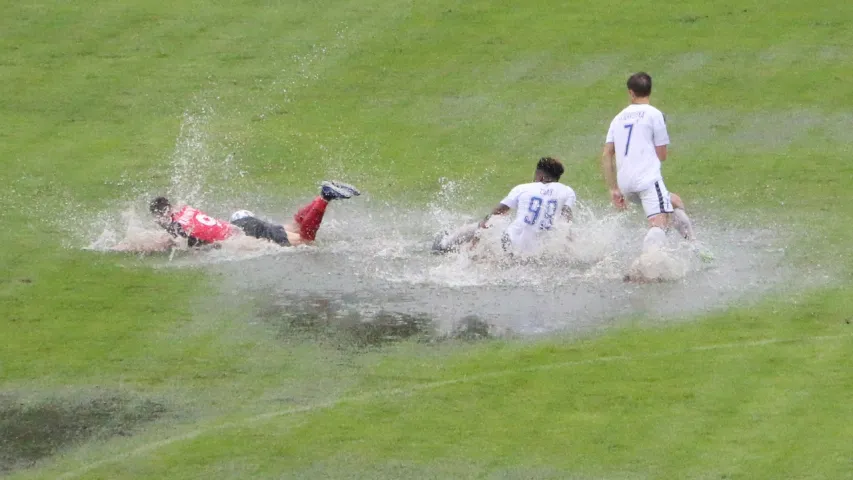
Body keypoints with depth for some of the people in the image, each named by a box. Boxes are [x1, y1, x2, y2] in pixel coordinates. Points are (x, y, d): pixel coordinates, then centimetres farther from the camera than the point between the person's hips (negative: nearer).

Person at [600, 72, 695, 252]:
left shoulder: (619, 118, 18)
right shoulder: (654, 114, 2)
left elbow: (606, 156, 12)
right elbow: (662, 155, 2)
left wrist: (614, 189, 14)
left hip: (625, 184, 6)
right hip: (648, 179, -6)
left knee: (675, 202, 25)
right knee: (658, 224, -18)